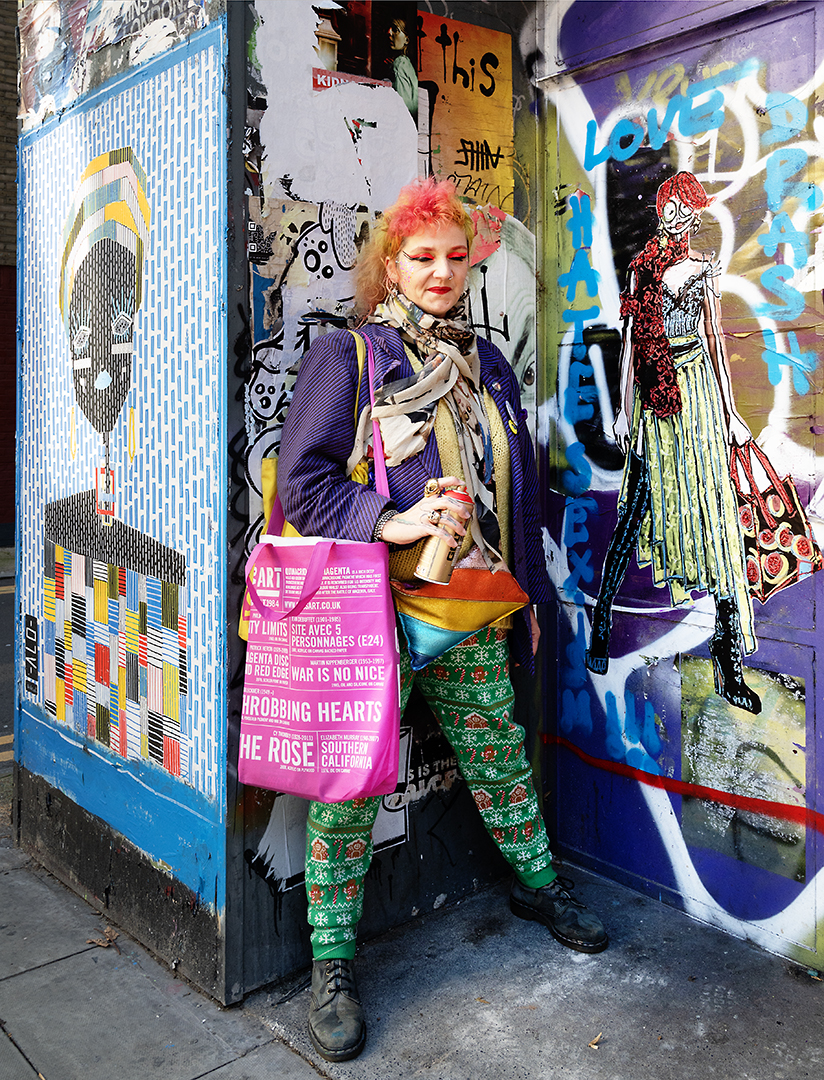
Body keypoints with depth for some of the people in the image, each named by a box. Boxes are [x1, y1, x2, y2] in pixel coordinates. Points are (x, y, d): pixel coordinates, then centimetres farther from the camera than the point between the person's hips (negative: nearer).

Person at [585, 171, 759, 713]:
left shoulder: (703, 268, 8)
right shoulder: (642, 265, 12)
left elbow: (715, 339, 7)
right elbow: (630, 339, 10)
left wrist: (730, 411, 3)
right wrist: (624, 406, 5)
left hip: (695, 391, -1)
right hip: (652, 393, 1)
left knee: (711, 507, -6)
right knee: (637, 502, 0)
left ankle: (729, 650, -3)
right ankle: (602, 620, 12)